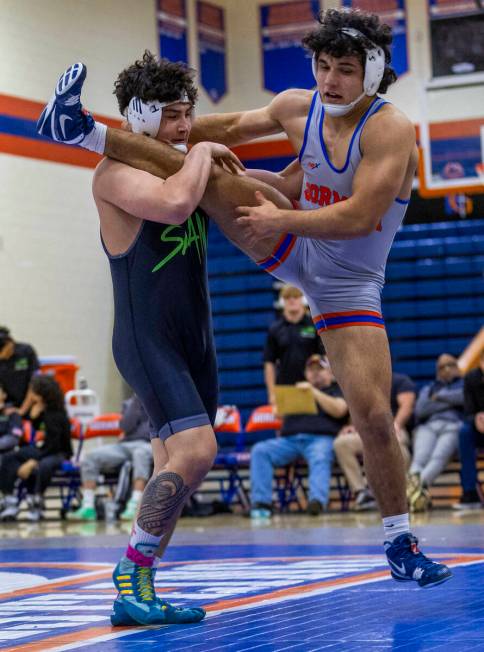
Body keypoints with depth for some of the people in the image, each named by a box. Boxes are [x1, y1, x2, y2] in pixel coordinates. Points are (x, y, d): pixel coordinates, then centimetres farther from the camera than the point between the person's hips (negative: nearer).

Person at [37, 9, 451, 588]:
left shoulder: (390, 130, -23)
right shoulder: (297, 107, -5)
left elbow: (360, 217, -31)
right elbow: (233, 129, 15)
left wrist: (283, 220, -26)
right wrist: (163, 135, 20)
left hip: (349, 285, -4)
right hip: (295, 251, 4)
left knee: (373, 416, -12)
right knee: (210, 176, -14)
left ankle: (400, 546, 3)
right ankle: (80, 130, -9)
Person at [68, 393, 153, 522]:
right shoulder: (130, 403, 22)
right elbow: (126, 426, 4)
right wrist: (137, 400, -2)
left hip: (147, 445, -5)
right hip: (125, 445, 5)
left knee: (140, 453, -43)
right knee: (90, 457, -20)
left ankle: (134, 506, -52)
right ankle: (88, 507, -25)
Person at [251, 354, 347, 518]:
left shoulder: (337, 390, 22)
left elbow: (339, 410, 1)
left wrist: (314, 391, -1)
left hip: (321, 438, -4)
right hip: (289, 439, 4)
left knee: (320, 458, -38)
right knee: (259, 450, -22)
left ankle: (317, 501, -59)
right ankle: (261, 503, -31)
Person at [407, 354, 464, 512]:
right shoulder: (428, 389, 36)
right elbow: (420, 410, 12)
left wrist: (440, 397, 8)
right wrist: (451, 401, 8)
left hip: (454, 426, -3)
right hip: (427, 427, 3)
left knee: (438, 458, -36)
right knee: (419, 458, -33)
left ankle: (419, 483, -66)